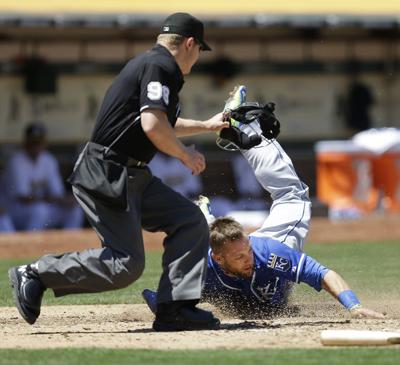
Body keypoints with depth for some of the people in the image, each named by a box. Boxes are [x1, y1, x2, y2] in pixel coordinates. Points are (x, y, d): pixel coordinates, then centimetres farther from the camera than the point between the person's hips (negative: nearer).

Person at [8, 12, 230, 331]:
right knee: (127, 264, -13)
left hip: (131, 179, 11)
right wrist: (186, 155, -7)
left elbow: (163, 123, 39)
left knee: (190, 221, 5)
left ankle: (175, 308, 1)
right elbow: (153, 126, -23)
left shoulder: (150, 64, 21)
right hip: (105, 176, -11)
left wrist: (206, 126, 49)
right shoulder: (162, 66, -11)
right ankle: (34, 275, -4)